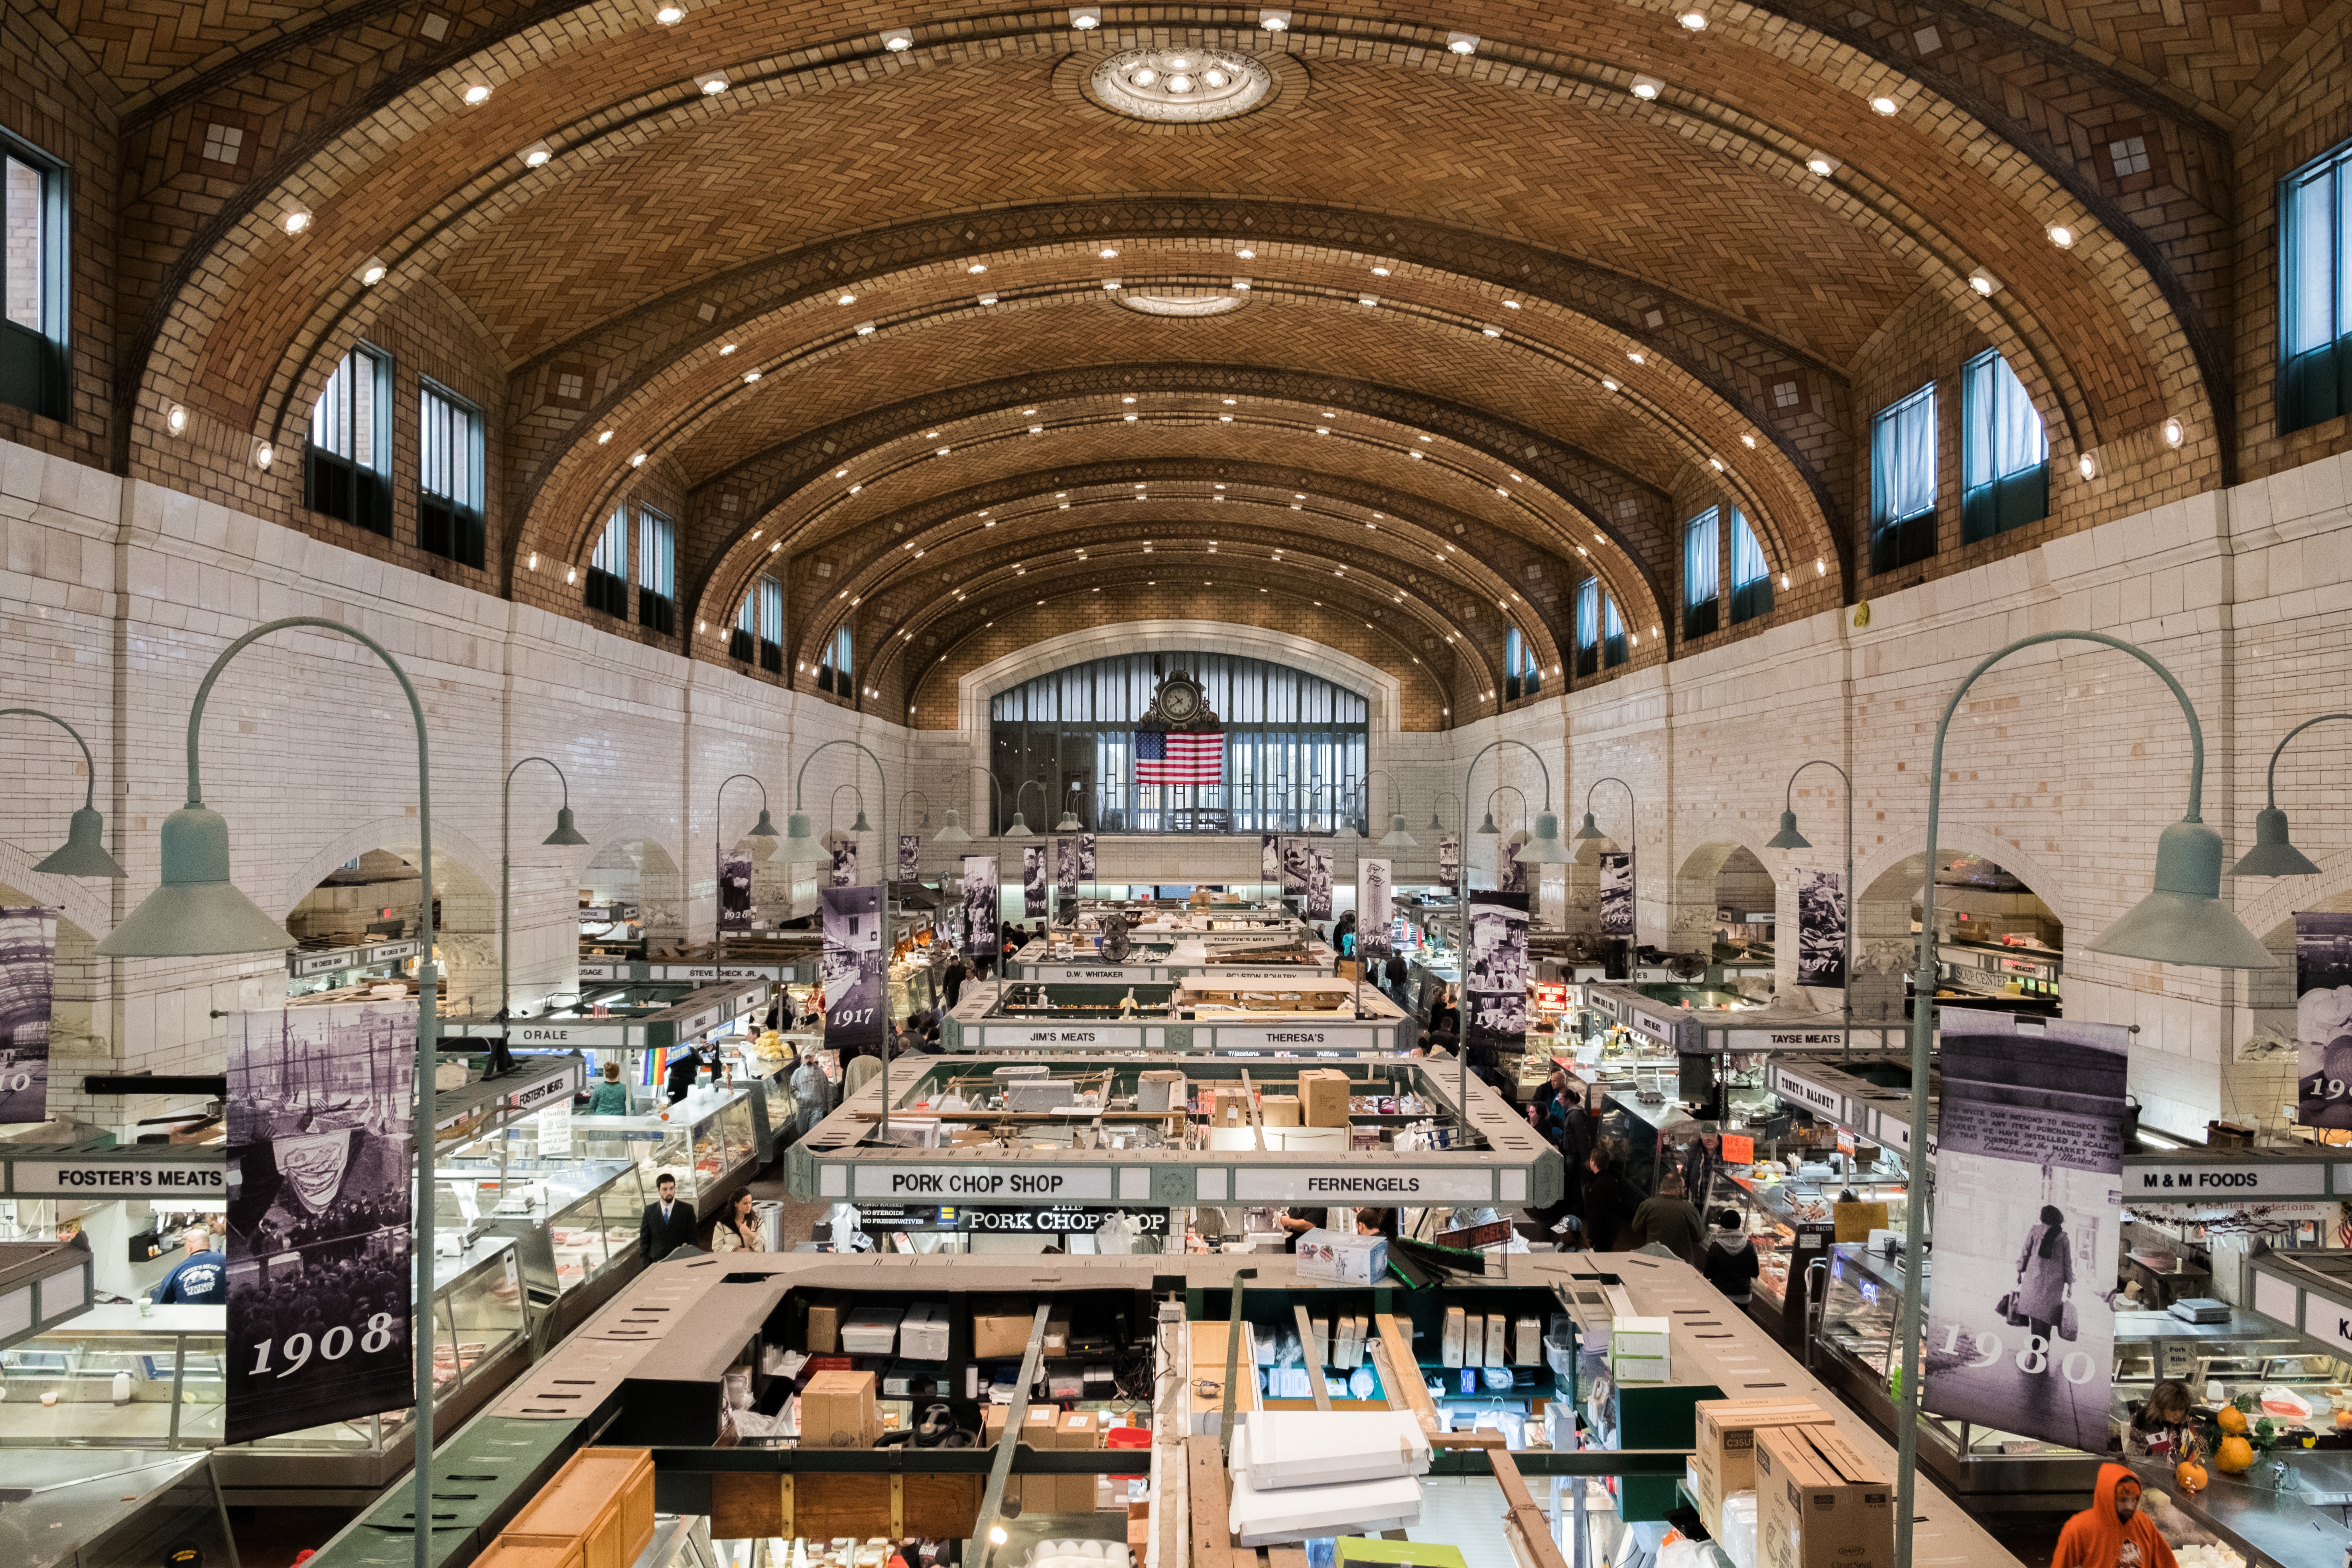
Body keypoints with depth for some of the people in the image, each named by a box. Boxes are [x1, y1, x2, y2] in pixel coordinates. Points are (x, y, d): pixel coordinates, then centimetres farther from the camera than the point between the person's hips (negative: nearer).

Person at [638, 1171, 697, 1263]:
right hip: (655, 1264, 1)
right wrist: (646, 1265, 1)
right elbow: (644, 1240, 8)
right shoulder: (650, 1210, 6)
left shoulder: (687, 1210, 2)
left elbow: (692, 1239, 3)